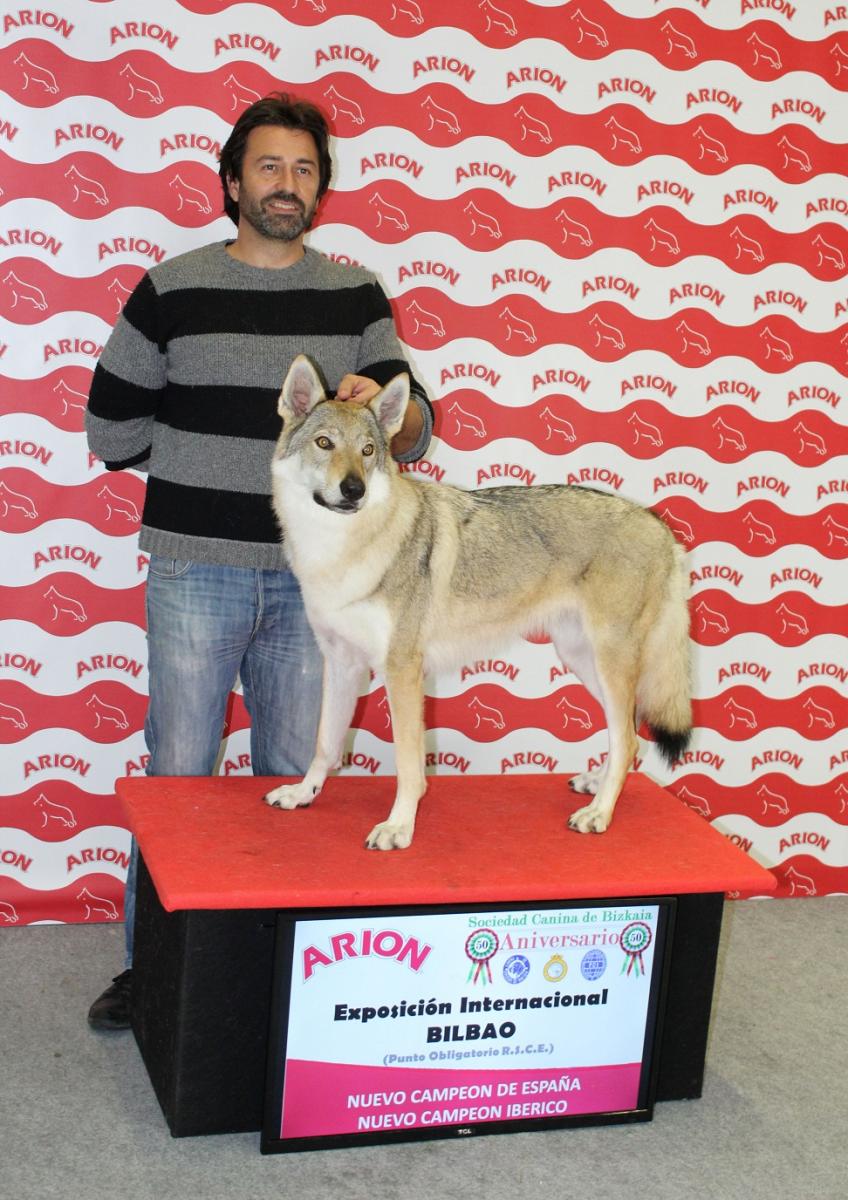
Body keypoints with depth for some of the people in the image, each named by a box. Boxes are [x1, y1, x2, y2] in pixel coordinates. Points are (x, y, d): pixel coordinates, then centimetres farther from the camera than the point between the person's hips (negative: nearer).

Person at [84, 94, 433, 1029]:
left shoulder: (355, 296, 5)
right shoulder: (173, 289, -1)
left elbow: (415, 434, 1)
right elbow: (111, 425, 5)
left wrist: (379, 404, -22)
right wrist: (219, 450, 3)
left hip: (313, 574, 2)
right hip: (195, 569, -2)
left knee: (295, 774, 11)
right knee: (179, 771, 5)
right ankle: (149, 965, 19)